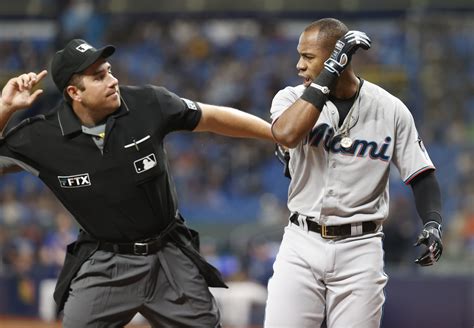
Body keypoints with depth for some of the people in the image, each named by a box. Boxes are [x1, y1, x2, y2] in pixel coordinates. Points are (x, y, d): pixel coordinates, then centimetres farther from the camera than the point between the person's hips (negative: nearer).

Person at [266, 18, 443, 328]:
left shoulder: (390, 109, -1)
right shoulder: (292, 98, 1)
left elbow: (421, 174, 4)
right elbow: (286, 135, -22)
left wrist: (433, 222, -15)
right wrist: (330, 73, -19)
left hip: (360, 249, -1)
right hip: (302, 243, 1)